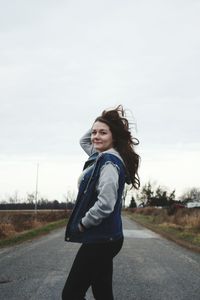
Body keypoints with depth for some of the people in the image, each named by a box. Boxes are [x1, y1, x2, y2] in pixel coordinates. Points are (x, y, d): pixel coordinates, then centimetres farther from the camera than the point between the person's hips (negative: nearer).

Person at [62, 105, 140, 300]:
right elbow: (84, 141, 30)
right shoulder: (103, 156, 11)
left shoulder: (109, 162, -17)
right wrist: (101, 122, 15)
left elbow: (105, 204, -27)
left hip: (100, 240, -10)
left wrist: (82, 223, -12)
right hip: (103, 238, 10)